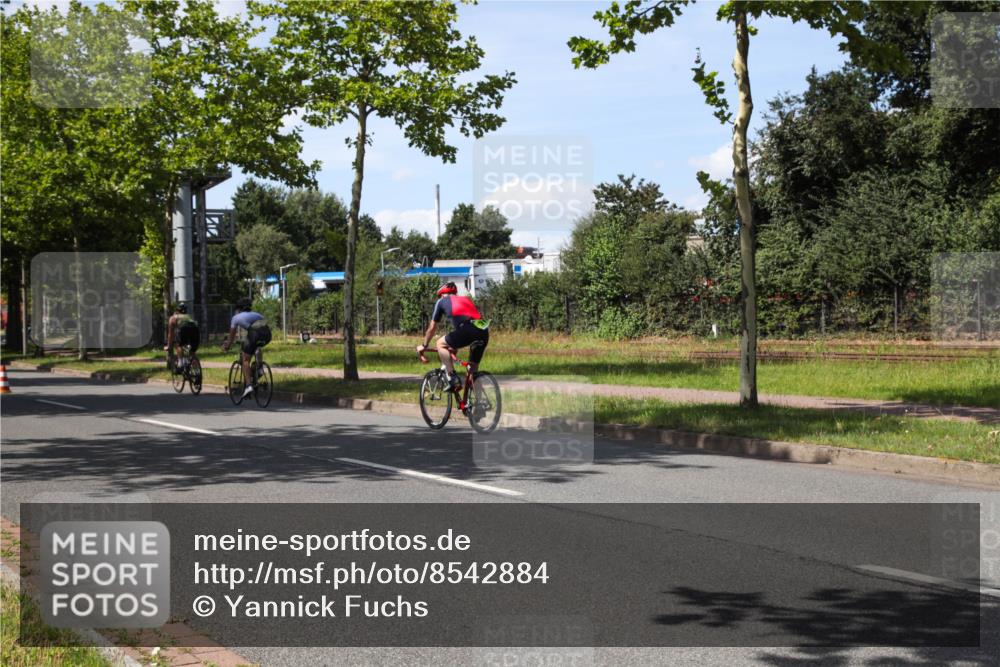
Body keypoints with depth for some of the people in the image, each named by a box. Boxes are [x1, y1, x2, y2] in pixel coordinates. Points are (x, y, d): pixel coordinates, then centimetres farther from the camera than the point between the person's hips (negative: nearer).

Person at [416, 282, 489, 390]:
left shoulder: (442, 301, 24)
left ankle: (453, 379, 5)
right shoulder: (467, 300, 37)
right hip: (484, 332, 5)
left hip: (468, 330, -5)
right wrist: (454, 345, 58)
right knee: (474, 368, 21)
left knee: (441, 344, 16)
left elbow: (432, 328, 30)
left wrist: (424, 346, 44)